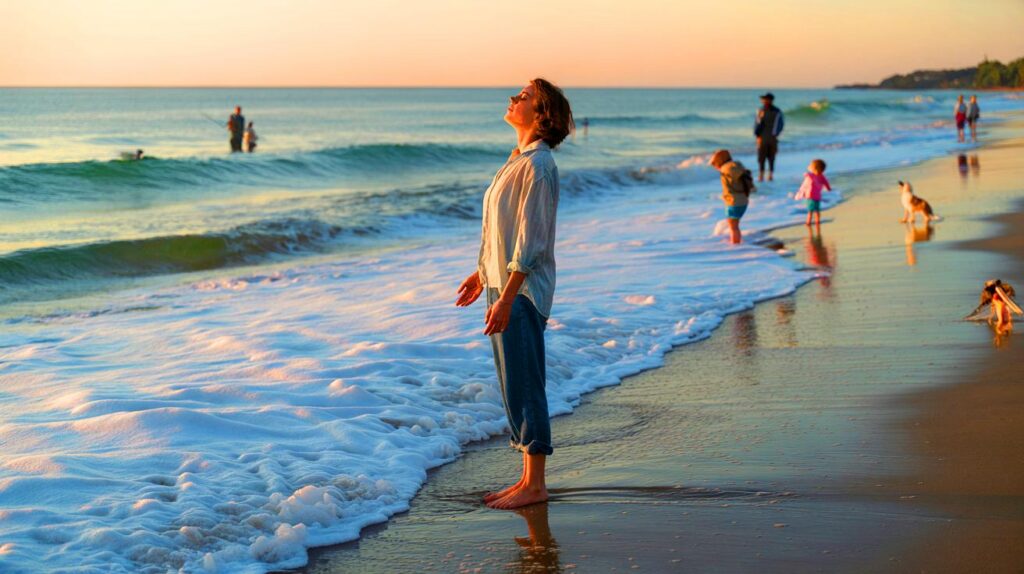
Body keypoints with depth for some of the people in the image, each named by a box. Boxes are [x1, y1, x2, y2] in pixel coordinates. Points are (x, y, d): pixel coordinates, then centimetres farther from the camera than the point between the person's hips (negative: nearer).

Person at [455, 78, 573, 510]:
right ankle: (528, 478, 22)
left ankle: (535, 485, 5)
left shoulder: (537, 167, -17)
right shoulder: (519, 161, 13)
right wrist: (482, 275, 25)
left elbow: (531, 241, -21)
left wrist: (506, 298, -23)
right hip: (504, 283, 10)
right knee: (513, 387, 14)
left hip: (523, 291, -10)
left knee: (524, 387, -4)